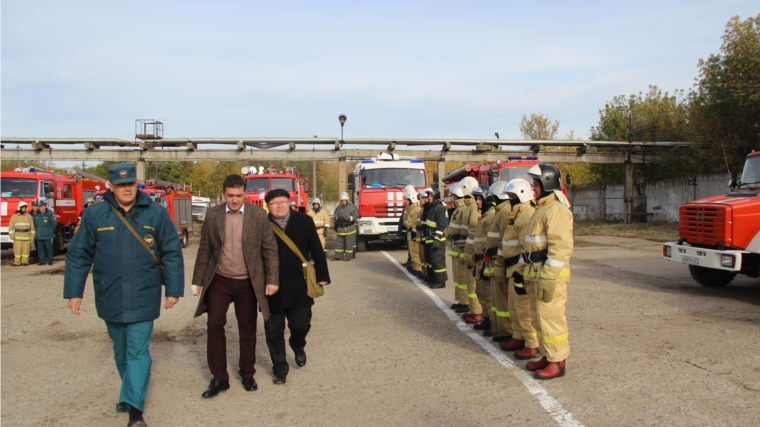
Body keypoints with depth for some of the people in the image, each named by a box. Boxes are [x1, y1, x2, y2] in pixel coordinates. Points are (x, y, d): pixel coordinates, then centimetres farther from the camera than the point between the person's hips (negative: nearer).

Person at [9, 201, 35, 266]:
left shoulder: (29, 216, 7)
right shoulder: (14, 216, 4)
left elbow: (32, 227, 8)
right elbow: (11, 226, 3)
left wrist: (32, 236, 5)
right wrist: (11, 235, -4)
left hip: (27, 236, 1)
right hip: (17, 236, -1)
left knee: (26, 249, -1)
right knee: (17, 250, -2)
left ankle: (25, 261, 5)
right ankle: (17, 262, 2)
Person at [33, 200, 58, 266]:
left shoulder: (49, 214, -6)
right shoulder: (36, 215, 9)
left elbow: (55, 223, -4)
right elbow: (34, 224, 21)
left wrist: (50, 230, 1)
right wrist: (37, 230, 13)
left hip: (47, 236, -5)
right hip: (39, 236, 5)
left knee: (49, 249, 0)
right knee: (40, 249, 7)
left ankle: (50, 261, 7)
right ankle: (42, 261, 14)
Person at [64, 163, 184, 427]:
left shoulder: (156, 214, -5)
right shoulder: (94, 215, -2)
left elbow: (172, 254, -3)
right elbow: (78, 255, 2)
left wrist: (173, 290, -4)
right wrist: (73, 292, 1)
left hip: (142, 299, -2)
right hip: (110, 298, 3)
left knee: (138, 352, -3)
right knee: (121, 351, 18)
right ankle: (132, 392, 38)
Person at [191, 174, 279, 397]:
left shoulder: (258, 215, -6)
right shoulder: (213, 215, -1)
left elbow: (270, 249, -3)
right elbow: (204, 250, 3)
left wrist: (272, 280, -7)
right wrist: (198, 281, 4)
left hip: (247, 282, -1)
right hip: (219, 281, 1)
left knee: (247, 329, 10)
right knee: (214, 326, -1)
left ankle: (247, 374, 27)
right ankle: (219, 378, 13)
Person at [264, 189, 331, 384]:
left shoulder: (304, 221, -1)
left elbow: (316, 249, 0)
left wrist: (321, 275, -3)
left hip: (298, 286, 0)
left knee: (301, 324, 2)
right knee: (274, 332, 7)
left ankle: (298, 346, 37)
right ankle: (280, 368, 24)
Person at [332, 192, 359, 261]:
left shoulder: (351, 207, -5)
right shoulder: (338, 207, 9)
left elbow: (356, 216, -8)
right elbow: (335, 215, 14)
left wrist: (349, 218, -21)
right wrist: (336, 217, -9)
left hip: (350, 227, -5)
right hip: (341, 228, 5)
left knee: (349, 243, -2)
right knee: (339, 242, 7)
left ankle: (348, 256, 6)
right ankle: (338, 256, 14)